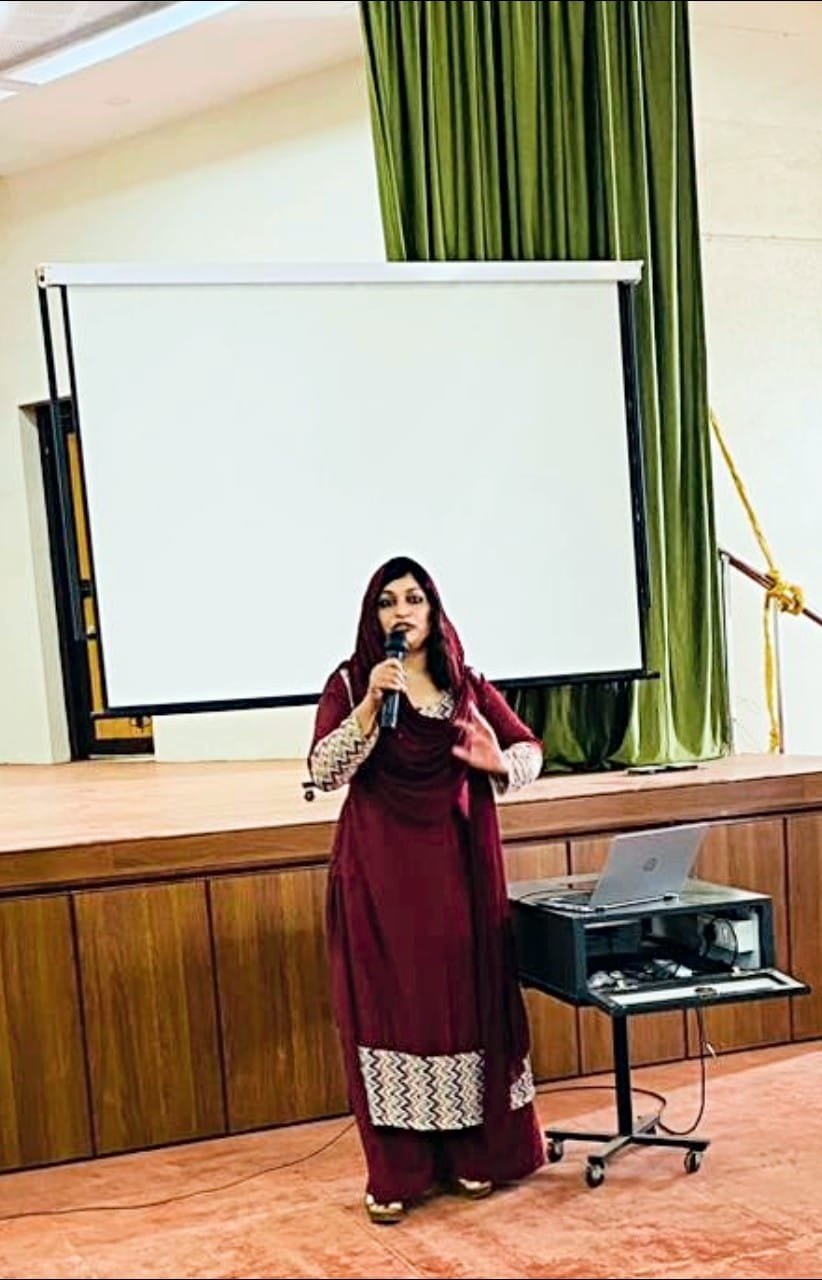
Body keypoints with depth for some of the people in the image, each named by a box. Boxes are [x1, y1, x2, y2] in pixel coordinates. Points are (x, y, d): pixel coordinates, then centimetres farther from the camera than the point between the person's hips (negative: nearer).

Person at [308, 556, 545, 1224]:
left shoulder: (468, 683, 8)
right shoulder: (350, 681, -1)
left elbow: (531, 748, 10)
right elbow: (324, 771, -12)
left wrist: (500, 764, -13)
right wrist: (370, 703, -24)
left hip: (458, 868, 3)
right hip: (380, 872, -2)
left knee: (466, 995, 6)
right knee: (390, 1003, 0)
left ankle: (472, 1154, 21)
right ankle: (395, 1174, 8)